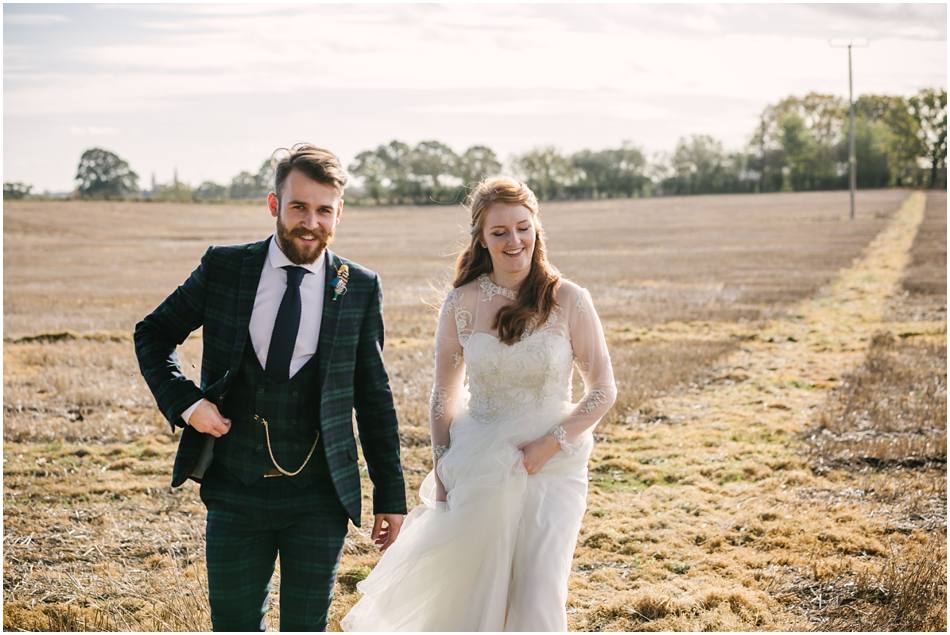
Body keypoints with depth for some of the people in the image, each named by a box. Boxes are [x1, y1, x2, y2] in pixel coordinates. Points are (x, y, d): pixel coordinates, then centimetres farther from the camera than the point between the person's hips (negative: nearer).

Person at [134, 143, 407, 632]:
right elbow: (152, 334, 10)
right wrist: (185, 401, -7)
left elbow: (374, 396, 4)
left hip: (319, 499, -1)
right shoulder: (223, 268, -2)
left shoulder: (360, 289, -2)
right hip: (234, 494, 1)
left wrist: (390, 495, 5)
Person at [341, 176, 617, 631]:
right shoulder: (461, 304, -2)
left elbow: (603, 391, -3)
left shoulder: (568, 300, -7)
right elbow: (443, 397, 8)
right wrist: (441, 474, 2)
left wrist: (548, 447, -13)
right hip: (478, 468, 2)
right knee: (470, 595, 7)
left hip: (553, 468, -1)